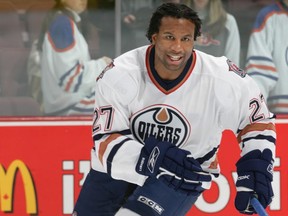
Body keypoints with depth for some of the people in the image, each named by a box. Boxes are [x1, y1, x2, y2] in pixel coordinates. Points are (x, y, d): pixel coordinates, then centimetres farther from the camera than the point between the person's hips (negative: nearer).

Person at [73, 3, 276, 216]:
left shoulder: (222, 79, -22)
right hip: (120, 166, 2)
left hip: (182, 177, -2)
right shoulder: (118, 74, -22)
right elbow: (105, 142, -25)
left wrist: (256, 166, -15)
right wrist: (150, 157, -42)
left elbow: (257, 118, -3)